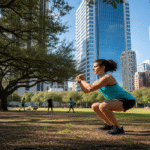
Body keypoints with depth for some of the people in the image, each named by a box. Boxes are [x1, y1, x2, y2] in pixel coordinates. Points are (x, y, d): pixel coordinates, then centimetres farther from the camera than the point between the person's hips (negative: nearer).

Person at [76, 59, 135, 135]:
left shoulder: (107, 77, -22)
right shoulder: (98, 81, 7)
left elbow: (90, 89, -28)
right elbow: (86, 91, 15)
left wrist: (82, 80, -12)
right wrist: (79, 81, 1)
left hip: (127, 100, -9)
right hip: (119, 100, 9)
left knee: (103, 106, -32)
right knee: (94, 106, 10)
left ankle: (118, 128, -15)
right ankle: (109, 125, 22)